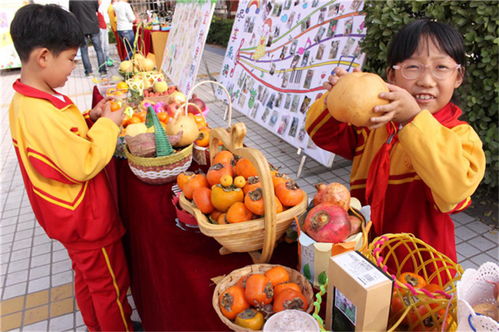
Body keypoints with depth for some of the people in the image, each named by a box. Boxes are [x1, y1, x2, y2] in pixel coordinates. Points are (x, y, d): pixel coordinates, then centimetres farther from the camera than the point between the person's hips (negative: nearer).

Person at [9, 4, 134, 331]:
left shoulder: (25, 100, 0)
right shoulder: (40, 114, -31)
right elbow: (84, 166, -28)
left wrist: (89, 119, 0)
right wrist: (108, 125, -18)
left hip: (71, 216, 10)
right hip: (87, 218, -10)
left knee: (87, 276, 26)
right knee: (110, 284, 11)